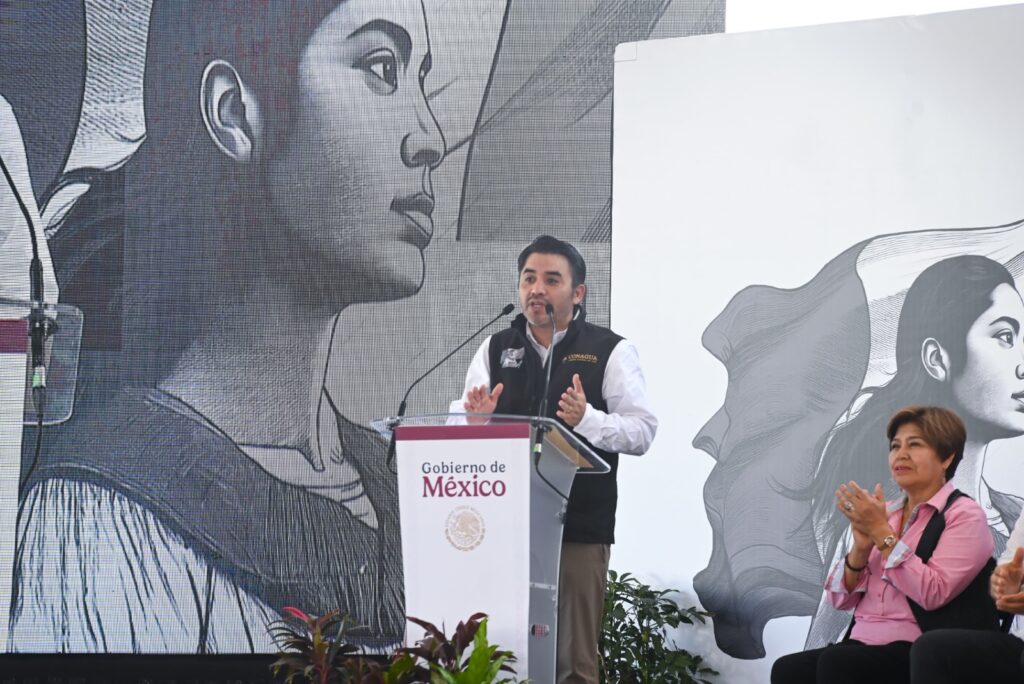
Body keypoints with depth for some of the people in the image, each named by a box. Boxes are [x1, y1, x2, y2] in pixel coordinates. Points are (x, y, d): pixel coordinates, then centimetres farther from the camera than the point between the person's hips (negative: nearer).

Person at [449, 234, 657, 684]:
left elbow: (642, 431, -6)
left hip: (580, 529, -3)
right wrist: (475, 419, -13)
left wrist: (586, 419, -24)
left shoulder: (611, 351, 2)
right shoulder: (495, 349, 13)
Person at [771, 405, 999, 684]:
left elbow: (933, 594, -16)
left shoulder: (964, 515, 0)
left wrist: (882, 532, -11)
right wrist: (861, 546, -3)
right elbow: (841, 599, 15)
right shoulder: (884, 512, 18)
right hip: (861, 645, 6)